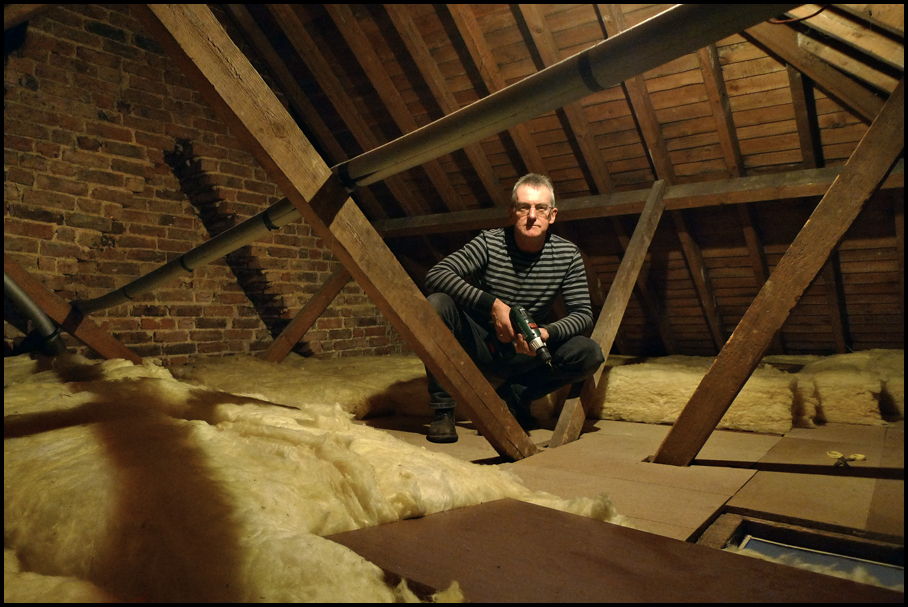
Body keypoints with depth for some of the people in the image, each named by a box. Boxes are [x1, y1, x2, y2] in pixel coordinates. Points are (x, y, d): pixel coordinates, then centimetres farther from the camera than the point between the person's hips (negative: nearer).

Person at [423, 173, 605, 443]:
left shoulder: (567, 255, -7)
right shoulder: (489, 243, -14)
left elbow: (583, 313, -7)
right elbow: (436, 274, -25)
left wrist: (547, 333, -29)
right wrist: (493, 305, -34)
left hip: (526, 352, 2)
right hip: (480, 346, -2)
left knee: (590, 354, -20)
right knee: (437, 304, -28)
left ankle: (511, 396, 0)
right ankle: (443, 411, -17)